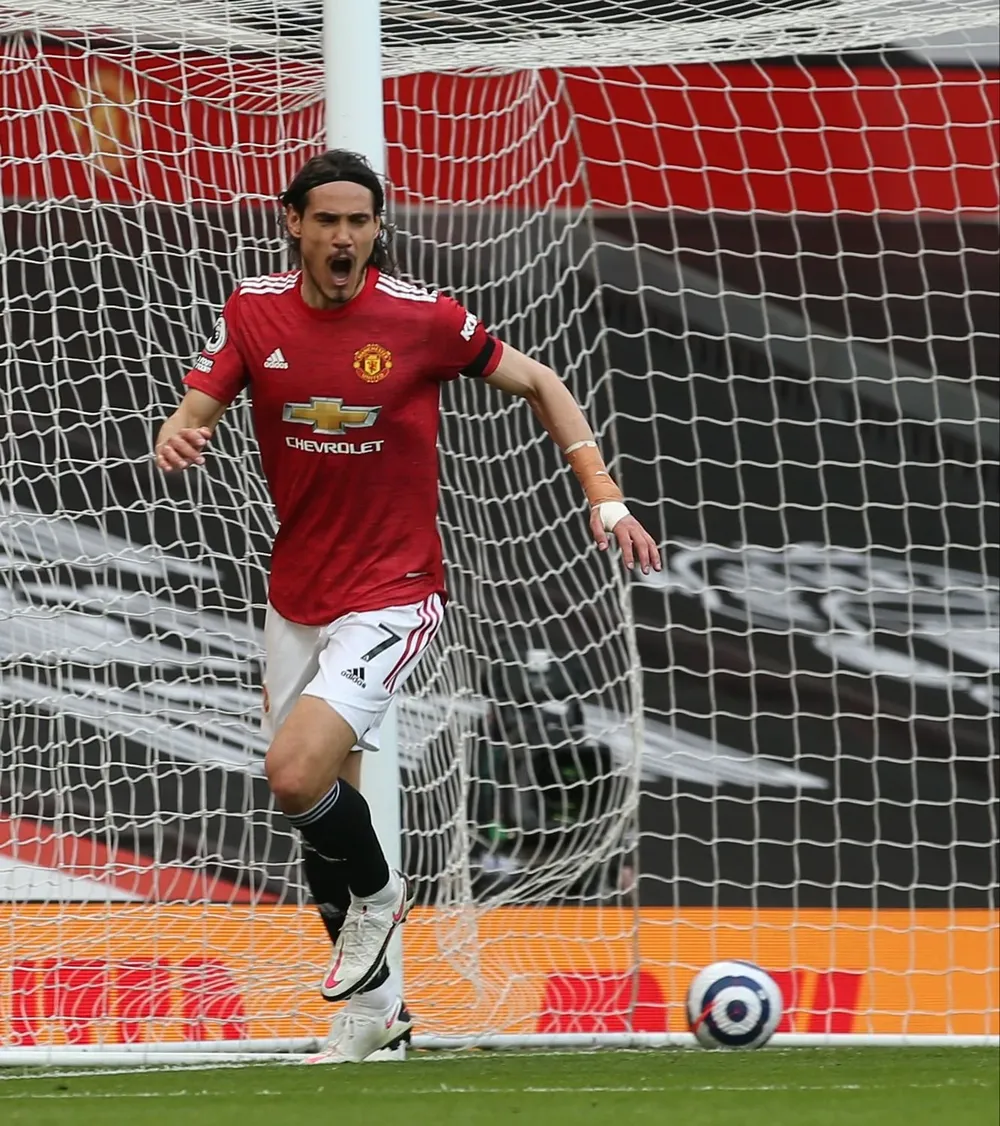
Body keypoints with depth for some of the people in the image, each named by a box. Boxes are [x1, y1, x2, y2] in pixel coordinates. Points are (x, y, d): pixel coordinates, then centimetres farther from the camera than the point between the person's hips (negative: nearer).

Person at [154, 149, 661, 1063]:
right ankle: (375, 1001, 32)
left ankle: (376, 893, 8)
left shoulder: (422, 318, -12)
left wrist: (604, 497, -5)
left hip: (390, 599, -5)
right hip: (296, 601, 5)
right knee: (323, 808, 13)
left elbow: (537, 384, 1)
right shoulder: (255, 310, -2)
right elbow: (197, 413, -4)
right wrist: (179, 440, -29)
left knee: (296, 776, -23)